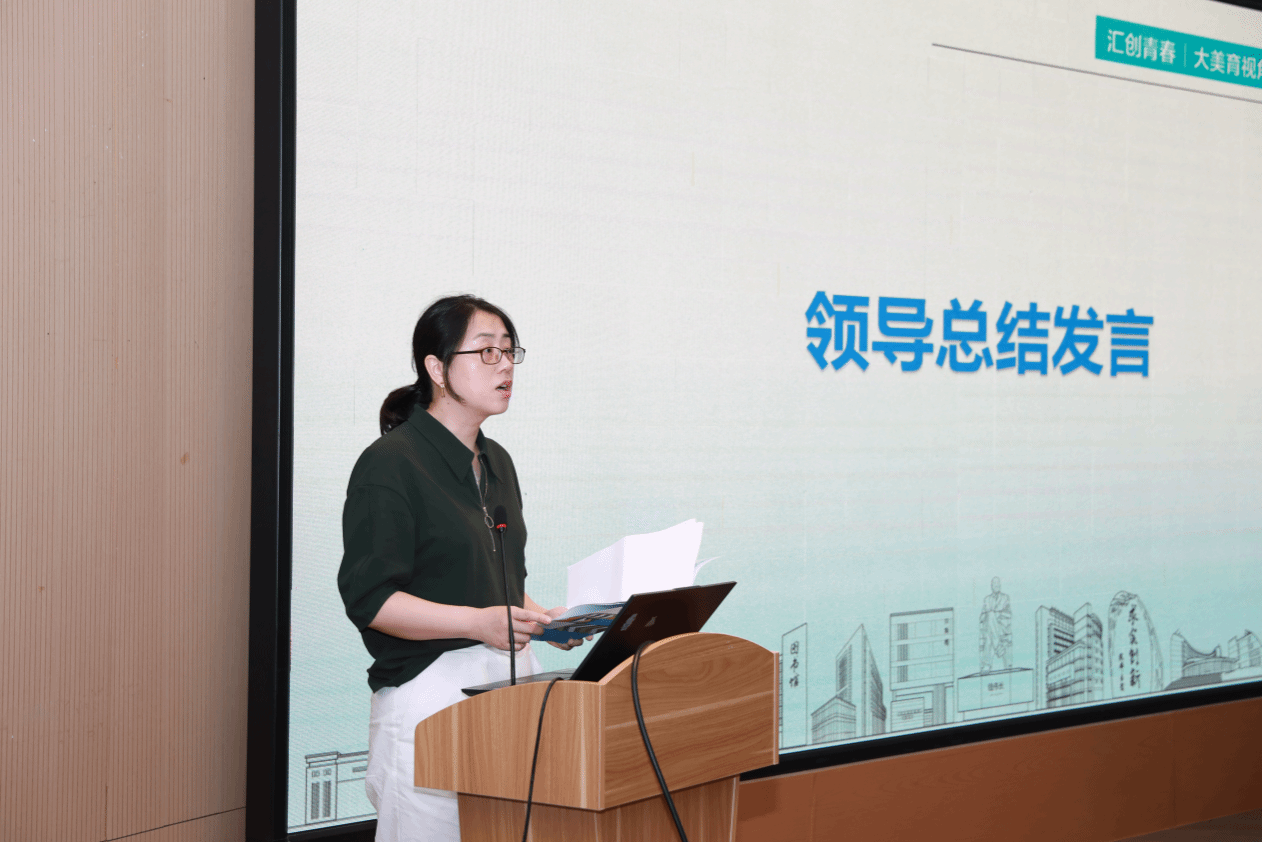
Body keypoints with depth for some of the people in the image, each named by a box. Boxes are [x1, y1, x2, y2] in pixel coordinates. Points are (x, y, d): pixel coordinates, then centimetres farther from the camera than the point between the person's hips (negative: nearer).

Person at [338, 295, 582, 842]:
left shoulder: (497, 463, 17)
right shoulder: (390, 464, -8)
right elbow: (369, 597, -14)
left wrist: (541, 619, 5)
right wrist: (478, 622, -23)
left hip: (511, 678, 7)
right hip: (428, 688, -7)